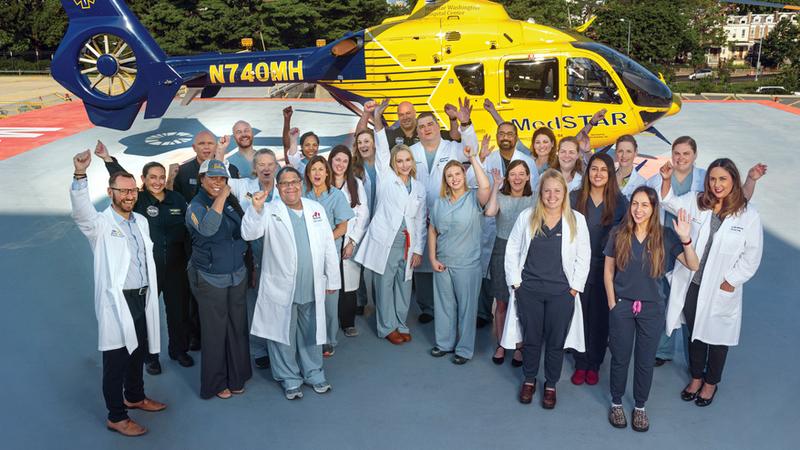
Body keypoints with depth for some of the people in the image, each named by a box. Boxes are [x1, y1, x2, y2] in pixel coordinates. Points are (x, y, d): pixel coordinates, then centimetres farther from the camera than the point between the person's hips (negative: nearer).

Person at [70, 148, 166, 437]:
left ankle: (135, 397, 41)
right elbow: (81, 211, -33)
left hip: (142, 298, 7)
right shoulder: (100, 224, -11)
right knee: (116, 359, 3)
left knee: (138, 353, 21)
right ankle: (116, 417, 16)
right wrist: (80, 175, -49)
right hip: (116, 301, -7)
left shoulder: (141, 221, 9)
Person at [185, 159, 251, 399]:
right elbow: (207, 228, -34)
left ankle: (236, 377, 27)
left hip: (237, 275, 5)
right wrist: (221, 198, -29)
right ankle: (215, 383, 20)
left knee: (238, 326, 11)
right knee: (215, 330, 4)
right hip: (210, 279, -5)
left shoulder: (231, 201, 5)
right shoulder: (196, 206, -12)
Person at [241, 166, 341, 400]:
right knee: (284, 336, 10)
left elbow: (328, 246, 9)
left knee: (311, 335, 18)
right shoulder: (270, 211, -4)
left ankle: (314, 374, 36)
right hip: (281, 289, -3)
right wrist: (256, 208, -33)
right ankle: (290, 379, 28)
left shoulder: (316, 208, 6)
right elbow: (249, 233, -18)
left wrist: (332, 279, 8)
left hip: (312, 289, 3)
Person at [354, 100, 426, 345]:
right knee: (385, 284, 2)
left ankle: (401, 325, 24)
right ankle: (387, 327, 15)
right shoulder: (386, 178, 3)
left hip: (407, 243, 4)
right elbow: (382, 151, -10)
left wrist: (418, 249, 6)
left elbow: (420, 221, 11)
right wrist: (377, 121, -21)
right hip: (384, 240, -3)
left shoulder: (419, 188, 12)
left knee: (404, 285, 10)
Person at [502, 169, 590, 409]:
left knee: (556, 341, 10)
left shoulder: (577, 220, -2)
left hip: (562, 292, 0)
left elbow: (583, 256, 1)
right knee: (531, 338, 13)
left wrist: (575, 287, -3)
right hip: (529, 290, 1)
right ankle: (529, 380, 33)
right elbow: (512, 249, 4)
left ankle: (551, 385, 29)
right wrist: (515, 281, -1)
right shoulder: (527, 217, 0)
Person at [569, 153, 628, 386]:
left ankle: (594, 364, 25)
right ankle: (580, 364, 22)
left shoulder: (620, 201, -1)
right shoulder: (575, 197, 0)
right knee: (579, 315, 6)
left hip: (605, 268, 0)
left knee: (600, 318, 9)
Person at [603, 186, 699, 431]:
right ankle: (616, 403, 31)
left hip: (652, 308, 0)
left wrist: (685, 238, -21)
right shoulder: (618, 234, -5)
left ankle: (640, 406, 31)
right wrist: (612, 303, 0)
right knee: (620, 358, 11)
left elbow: (693, 266, -7)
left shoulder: (665, 236, -6)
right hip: (622, 305, 0)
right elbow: (608, 270, 2)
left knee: (645, 361, 12)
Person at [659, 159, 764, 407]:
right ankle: (696, 377, 39)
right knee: (694, 332, 18)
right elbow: (671, 202, 12)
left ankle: (711, 382, 35)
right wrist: (667, 180, -7)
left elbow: (752, 256, -7)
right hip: (691, 285, 3)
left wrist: (730, 282, -8)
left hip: (720, 290, -3)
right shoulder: (696, 203, -3)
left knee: (717, 338, 13)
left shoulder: (748, 215, -11)